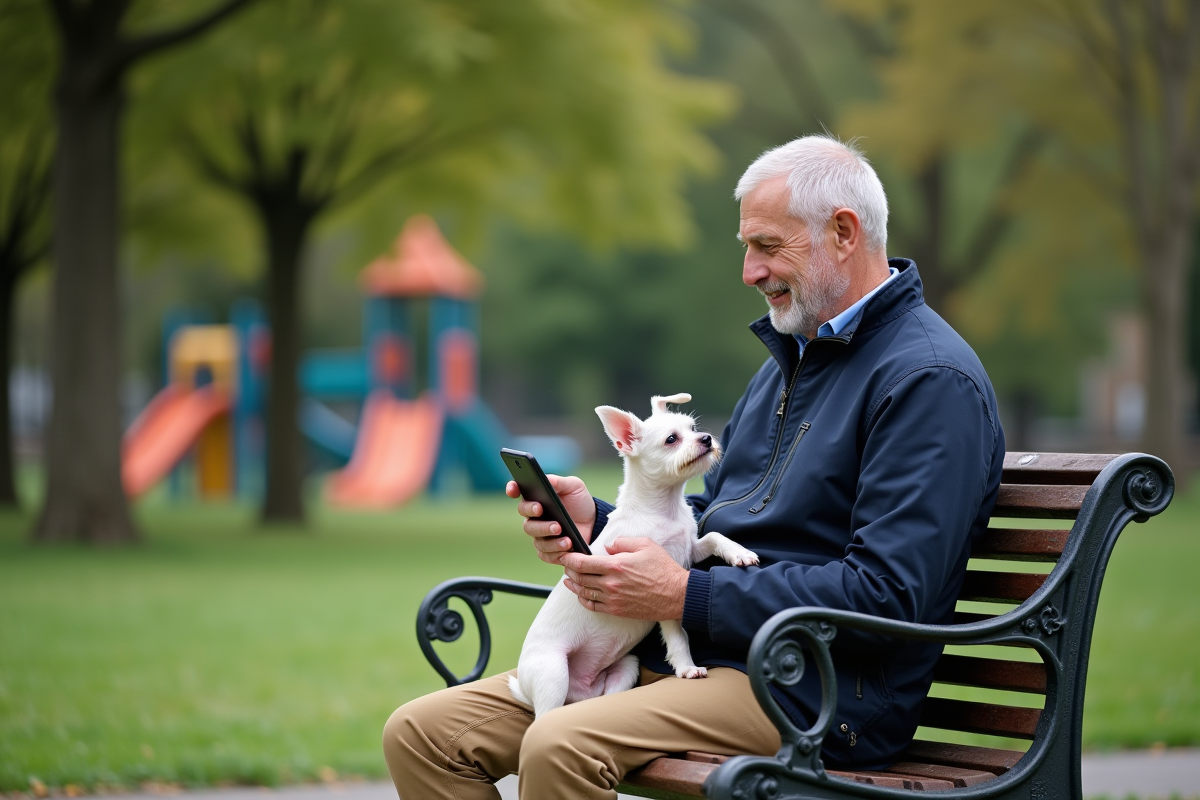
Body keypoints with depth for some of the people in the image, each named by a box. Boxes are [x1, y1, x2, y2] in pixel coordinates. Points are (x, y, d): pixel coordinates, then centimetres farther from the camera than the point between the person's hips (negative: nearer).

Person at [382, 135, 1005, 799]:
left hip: (813, 691, -9)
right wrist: (596, 522, 5)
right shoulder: (788, 363, 23)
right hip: (685, 654, 10)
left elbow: (887, 594, -20)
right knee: (421, 733, -5)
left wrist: (685, 597, -19)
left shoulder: (931, 381, -11)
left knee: (560, 746, -35)